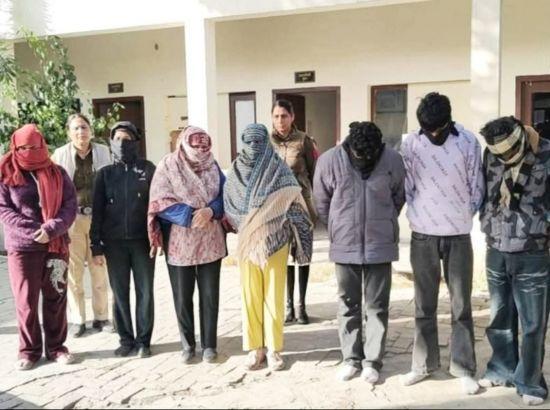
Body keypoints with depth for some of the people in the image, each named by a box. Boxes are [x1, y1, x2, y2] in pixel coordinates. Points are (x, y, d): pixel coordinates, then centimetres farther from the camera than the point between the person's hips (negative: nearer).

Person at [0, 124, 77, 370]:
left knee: (56, 298, 8)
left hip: (56, 245, 2)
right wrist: (33, 231, -16)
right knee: (26, 300, 4)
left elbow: (70, 206, 0)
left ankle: (56, 347, 20)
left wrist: (51, 229, -17)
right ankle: (29, 350, 18)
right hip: (21, 247, -1)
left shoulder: (58, 174, 6)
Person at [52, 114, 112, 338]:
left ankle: (101, 317, 22)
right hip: (71, 219, -1)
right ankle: (78, 320, 19)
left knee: (100, 271, 9)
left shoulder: (103, 152, 3)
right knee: (74, 272, 6)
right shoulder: (60, 155, -1)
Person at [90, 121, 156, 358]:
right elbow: (97, 212, 5)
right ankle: (126, 340, 19)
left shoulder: (148, 169, 3)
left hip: (142, 241, -1)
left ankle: (143, 340, 15)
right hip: (114, 243, 1)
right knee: (120, 293, 7)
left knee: (144, 292, 4)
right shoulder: (105, 173, 7)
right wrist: (96, 247, 0)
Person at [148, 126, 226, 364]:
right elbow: (161, 202, -10)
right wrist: (190, 215, -21)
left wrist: (210, 211, -18)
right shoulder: (168, 166, -3)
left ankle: (209, 344, 21)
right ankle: (188, 345, 24)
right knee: (182, 297, 8)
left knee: (210, 295, 7)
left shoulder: (212, 165, 6)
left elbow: (224, 195, 3)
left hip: (211, 242, 2)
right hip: (179, 243, -2)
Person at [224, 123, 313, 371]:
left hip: (274, 242, -2)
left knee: (274, 295, 3)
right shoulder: (236, 172, 5)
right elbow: (228, 206, 12)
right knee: (250, 296, 6)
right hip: (246, 243, 3)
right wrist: (243, 230, 7)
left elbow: (293, 204, -3)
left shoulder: (279, 170, -3)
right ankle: (255, 348, 17)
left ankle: (274, 348, 14)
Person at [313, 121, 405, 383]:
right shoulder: (329, 160, -11)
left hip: (380, 246, 0)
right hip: (344, 246, 1)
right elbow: (322, 202, 2)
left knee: (377, 306, 7)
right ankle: (351, 358, 25)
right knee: (348, 304, 11)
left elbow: (399, 198, 7)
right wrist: (338, 230, 8)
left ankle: (372, 361, 20)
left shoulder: (392, 160, -9)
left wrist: (383, 225, 10)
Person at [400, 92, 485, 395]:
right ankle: (424, 363, 24)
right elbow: (406, 187, 1)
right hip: (422, 235, 1)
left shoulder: (468, 142, -5)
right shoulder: (411, 143, -4)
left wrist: (464, 217, 1)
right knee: (424, 305, 10)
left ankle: (464, 368, 19)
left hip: (458, 235, 0)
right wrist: (418, 216, -3)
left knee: (461, 305, 7)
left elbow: (476, 188, 2)